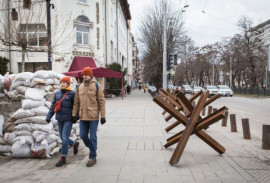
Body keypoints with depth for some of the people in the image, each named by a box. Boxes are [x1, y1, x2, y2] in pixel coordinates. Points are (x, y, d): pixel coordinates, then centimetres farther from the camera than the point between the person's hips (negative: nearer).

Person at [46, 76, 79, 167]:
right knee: (62, 138, 15)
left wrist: (75, 117, -13)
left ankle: (63, 158, 6)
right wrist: (48, 116, 2)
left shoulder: (72, 94, -7)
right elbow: (53, 106, 10)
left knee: (65, 138, -7)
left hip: (68, 119, -6)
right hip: (60, 119, 6)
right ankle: (74, 144, 41)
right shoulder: (57, 93, 8)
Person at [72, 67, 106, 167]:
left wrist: (103, 116, -9)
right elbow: (76, 102, 14)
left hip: (93, 116, -5)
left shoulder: (97, 86, -4)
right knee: (83, 136, 9)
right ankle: (92, 149, 35)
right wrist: (74, 115, 10)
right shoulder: (80, 87, 9)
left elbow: (101, 101, -6)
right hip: (83, 116, 5)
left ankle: (93, 157, 15)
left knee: (92, 137, 2)